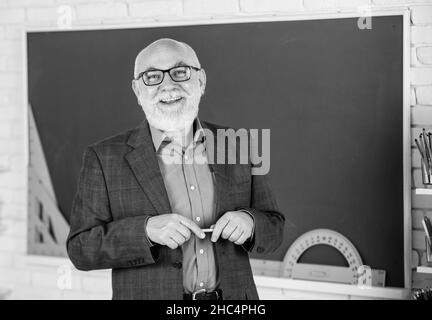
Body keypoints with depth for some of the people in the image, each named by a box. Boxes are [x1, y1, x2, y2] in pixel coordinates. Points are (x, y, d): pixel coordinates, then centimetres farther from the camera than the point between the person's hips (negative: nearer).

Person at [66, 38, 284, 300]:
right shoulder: (104, 158, -4)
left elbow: (273, 229, 7)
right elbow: (81, 249, -7)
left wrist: (249, 222, -14)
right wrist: (148, 230, -22)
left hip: (232, 298, 2)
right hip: (148, 294, -2)